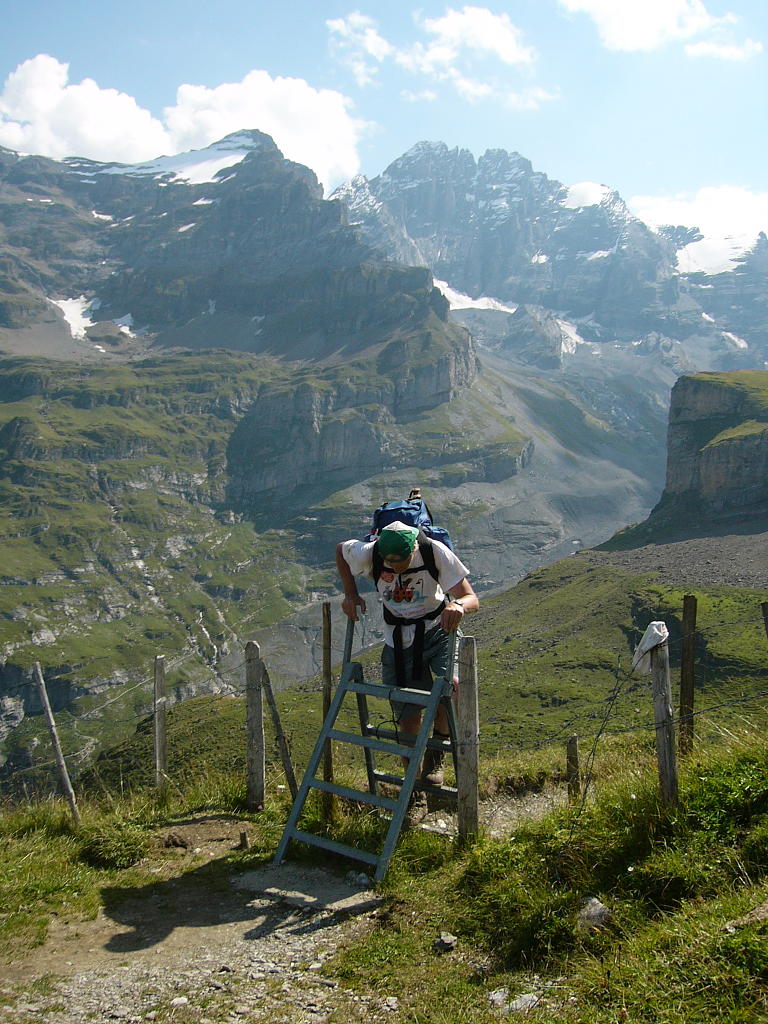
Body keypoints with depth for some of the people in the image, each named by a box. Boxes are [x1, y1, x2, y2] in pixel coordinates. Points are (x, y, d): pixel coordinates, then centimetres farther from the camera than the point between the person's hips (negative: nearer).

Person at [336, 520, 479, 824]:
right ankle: (417, 796, 21)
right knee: (408, 718, 1)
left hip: (437, 629, -1)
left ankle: (436, 755, -4)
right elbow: (340, 550, 5)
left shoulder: (435, 552, -25)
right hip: (398, 638, 2)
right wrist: (350, 594, -4)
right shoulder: (369, 553, -20)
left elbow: (472, 599, -25)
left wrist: (458, 605, -49)